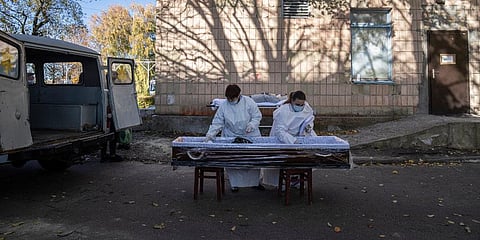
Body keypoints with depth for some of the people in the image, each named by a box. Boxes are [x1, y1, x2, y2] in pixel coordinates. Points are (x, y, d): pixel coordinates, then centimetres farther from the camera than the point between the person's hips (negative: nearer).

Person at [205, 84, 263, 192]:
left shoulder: (248, 102, -8)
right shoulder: (223, 106, -5)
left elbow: (257, 116, -3)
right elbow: (217, 122, -4)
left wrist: (251, 125, -22)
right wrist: (210, 134, -16)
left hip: (250, 136, 0)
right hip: (231, 137, 0)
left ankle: (255, 181, 24)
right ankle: (235, 183, 15)